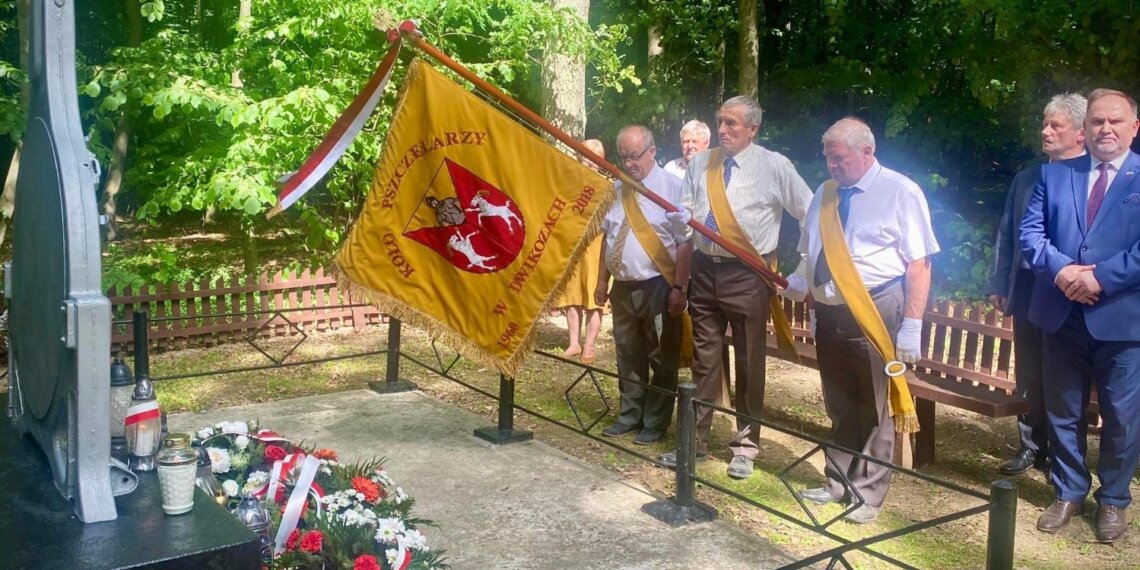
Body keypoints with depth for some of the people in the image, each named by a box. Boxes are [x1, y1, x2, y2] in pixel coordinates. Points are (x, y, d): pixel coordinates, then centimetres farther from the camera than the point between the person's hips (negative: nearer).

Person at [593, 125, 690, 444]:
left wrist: (679, 289, -18)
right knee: (628, 356, 16)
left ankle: (655, 423, 18)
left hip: (658, 287, -6)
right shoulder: (617, 190, 9)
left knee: (661, 359, 6)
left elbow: (685, 243, -14)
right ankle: (630, 416, 30)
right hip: (622, 287, 6)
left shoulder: (672, 187, -10)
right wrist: (602, 281, 13)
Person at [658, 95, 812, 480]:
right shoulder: (700, 164, 6)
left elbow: (811, 215, 0)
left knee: (749, 362, 7)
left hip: (747, 275, -3)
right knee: (704, 359, 12)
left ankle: (746, 444, 21)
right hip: (705, 269, 4)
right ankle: (695, 439, 23)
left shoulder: (774, 166, -5)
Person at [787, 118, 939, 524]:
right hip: (828, 313, 6)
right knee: (838, 405, 16)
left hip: (876, 312, -6)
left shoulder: (900, 192, -8)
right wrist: (802, 282, 7)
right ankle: (837, 483, 30)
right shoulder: (825, 193, 12)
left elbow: (919, 264, -12)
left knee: (874, 409, 5)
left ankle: (867, 493, 17)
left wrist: (912, 326, -17)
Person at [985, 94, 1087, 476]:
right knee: (1029, 376, 13)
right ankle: (1032, 446, 27)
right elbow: (1006, 235, 10)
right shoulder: (1027, 177, 8)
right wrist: (998, 285, 7)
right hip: (1028, 291, 5)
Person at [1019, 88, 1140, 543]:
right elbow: (1030, 231, 1)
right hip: (1062, 314, 3)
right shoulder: (1054, 174, 8)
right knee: (1063, 410, 14)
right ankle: (1069, 492, 31)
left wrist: (1101, 277, -20)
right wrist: (1061, 269, -16)